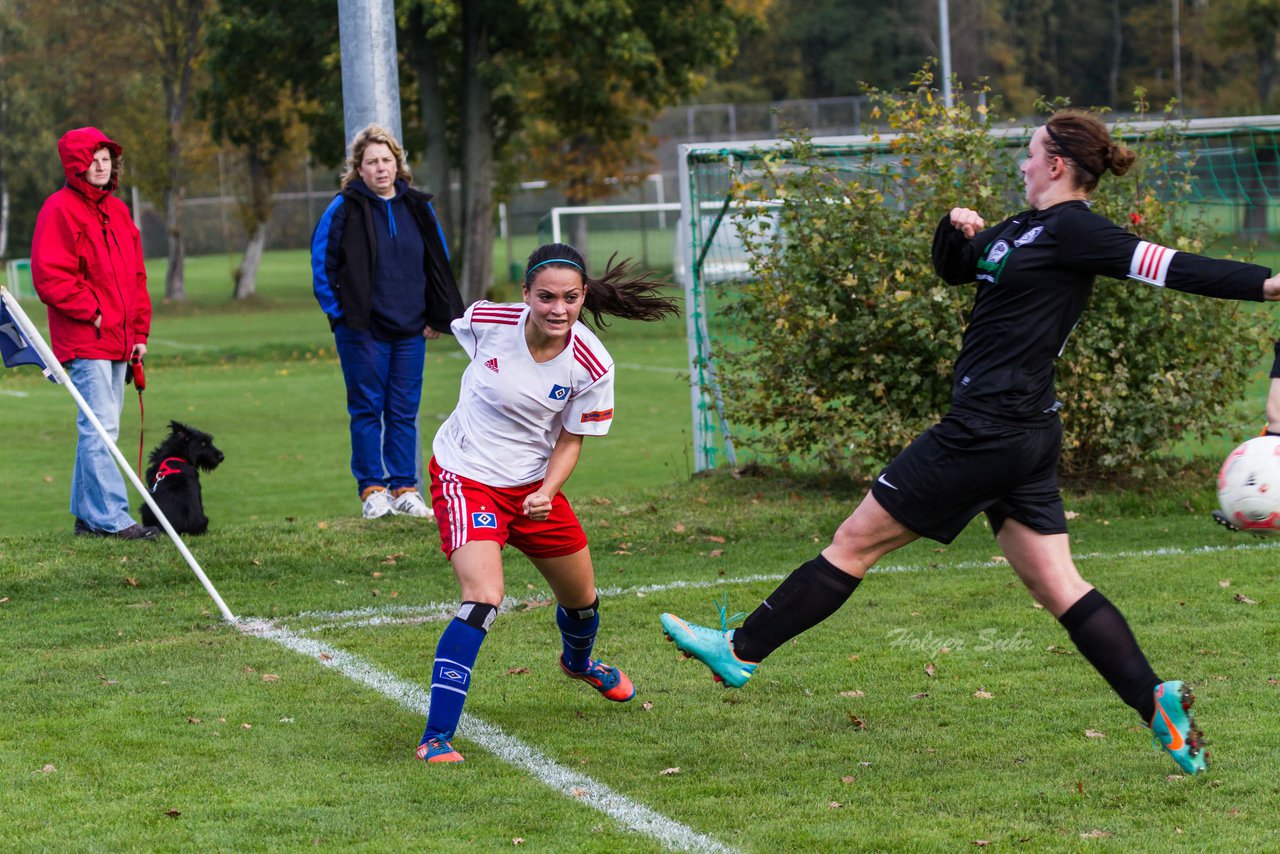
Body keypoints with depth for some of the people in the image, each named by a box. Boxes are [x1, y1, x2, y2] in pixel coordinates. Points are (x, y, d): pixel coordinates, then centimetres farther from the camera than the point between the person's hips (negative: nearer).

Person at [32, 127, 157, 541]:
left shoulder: (117, 211, 18)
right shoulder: (59, 210, -7)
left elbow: (136, 277, 22)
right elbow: (50, 277, -14)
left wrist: (140, 331, 14)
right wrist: (93, 312, -14)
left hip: (117, 341, 8)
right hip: (85, 340, -8)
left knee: (99, 428, 11)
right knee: (100, 426, -12)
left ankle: (86, 514, 17)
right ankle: (111, 517, -13)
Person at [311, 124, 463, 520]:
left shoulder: (417, 208, 8)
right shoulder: (344, 209, -4)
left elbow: (439, 262, 16)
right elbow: (322, 264, -1)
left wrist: (437, 316, 10)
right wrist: (338, 311, -6)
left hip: (410, 330, 3)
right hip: (362, 331, -3)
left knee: (405, 411, 6)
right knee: (367, 410, 1)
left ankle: (405, 488, 11)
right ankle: (372, 490, 6)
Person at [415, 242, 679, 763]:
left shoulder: (592, 365, -17)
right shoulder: (486, 321, -20)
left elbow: (570, 441, -5)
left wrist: (547, 493, -22)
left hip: (534, 485, 4)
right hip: (466, 477, -3)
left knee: (582, 598, 19)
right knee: (483, 600, -24)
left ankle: (579, 662, 58)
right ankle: (435, 738, -22)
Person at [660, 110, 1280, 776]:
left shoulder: (1072, 229, -13)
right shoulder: (1025, 229, 15)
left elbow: (1168, 266, -19)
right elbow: (953, 268, 26)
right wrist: (957, 229, 3)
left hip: (987, 432, -10)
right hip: (1027, 437, 10)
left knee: (856, 541, 2)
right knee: (1056, 586, 7)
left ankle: (742, 649, 13)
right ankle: (1155, 703, -2)